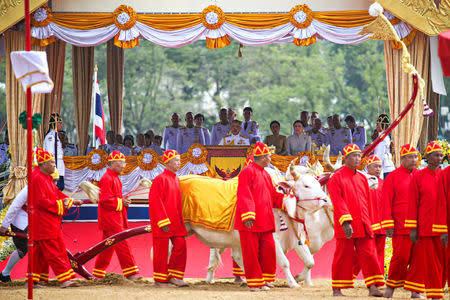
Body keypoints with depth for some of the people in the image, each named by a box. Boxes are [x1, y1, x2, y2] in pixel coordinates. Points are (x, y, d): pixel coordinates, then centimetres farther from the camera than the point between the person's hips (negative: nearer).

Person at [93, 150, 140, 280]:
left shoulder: (115, 178, 18)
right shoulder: (107, 179, -13)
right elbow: (105, 199, -20)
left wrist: (124, 200, 7)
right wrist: (121, 202, -14)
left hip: (116, 218, 10)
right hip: (110, 219, -10)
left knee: (108, 246, 13)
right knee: (122, 244, -12)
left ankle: (99, 273, 18)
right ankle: (130, 272, -15)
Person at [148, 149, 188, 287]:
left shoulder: (176, 180, 14)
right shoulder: (160, 179, -10)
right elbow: (155, 201, -15)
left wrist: (181, 222, 18)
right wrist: (163, 222, -20)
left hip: (175, 222, 7)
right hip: (162, 223, -7)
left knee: (180, 246, 0)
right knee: (161, 250, -1)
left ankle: (174, 276, 8)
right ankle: (160, 279, 7)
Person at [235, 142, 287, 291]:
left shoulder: (266, 175, 20)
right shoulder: (248, 172, -8)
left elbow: (273, 195, 25)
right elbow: (244, 195, -16)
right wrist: (248, 215, -24)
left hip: (265, 221, 8)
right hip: (250, 222, -8)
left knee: (268, 248, 5)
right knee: (251, 251, -3)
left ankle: (266, 278, 17)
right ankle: (255, 282, 2)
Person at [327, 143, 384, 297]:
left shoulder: (362, 178, 16)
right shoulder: (336, 178, -3)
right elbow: (338, 202, -12)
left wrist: (368, 223, 18)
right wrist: (345, 221, -21)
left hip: (363, 226, 5)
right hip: (345, 226, -5)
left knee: (369, 255, -2)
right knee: (343, 257, 0)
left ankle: (373, 287, -2)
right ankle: (337, 289, 9)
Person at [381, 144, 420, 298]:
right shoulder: (392, 177, 1)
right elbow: (386, 203, -3)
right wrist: (388, 225, -9)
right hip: (400, 227, -4)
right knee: (400, 257, -5)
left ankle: (416, 291, 10)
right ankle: (390, 287, 12)